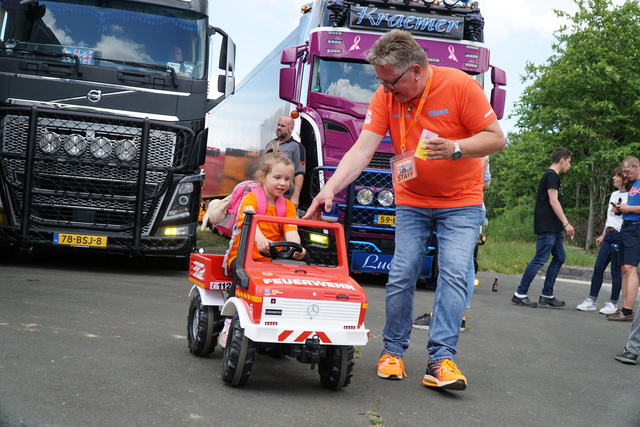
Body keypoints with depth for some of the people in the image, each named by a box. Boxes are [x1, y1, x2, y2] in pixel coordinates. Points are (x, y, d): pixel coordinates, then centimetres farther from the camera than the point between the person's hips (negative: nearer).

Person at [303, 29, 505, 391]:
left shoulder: (460, 86, -17)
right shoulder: (385, 97, -8)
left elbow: (497, 138, -13)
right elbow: (362, 150, -14)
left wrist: (456, 148, -30)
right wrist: (330, 188, -27)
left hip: (461, 203, -3)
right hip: (412, 202, 3)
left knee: (454, 274, -14)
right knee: (401, 276, -1)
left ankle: (442, 358, -13)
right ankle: (393, 350, 13)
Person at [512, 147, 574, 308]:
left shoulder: (552, 176, 20)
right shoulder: (551, 175, -10)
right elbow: (553, 201, -17)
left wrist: (563, 226, 21)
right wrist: (566, 223, -18)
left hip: (554, 228, 11)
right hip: (547, 227, -11)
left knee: (559, 258, 11)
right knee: (540, 259, -10)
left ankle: (547, 295, 14)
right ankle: (520, 294, -7)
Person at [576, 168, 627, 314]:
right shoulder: (614, 195, 17)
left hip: (620, 236, -8)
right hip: (609, 235, 8)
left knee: (616, 270, -2)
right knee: (598, 267, 5)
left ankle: (613, 304, 7)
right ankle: (591, 301, 9)